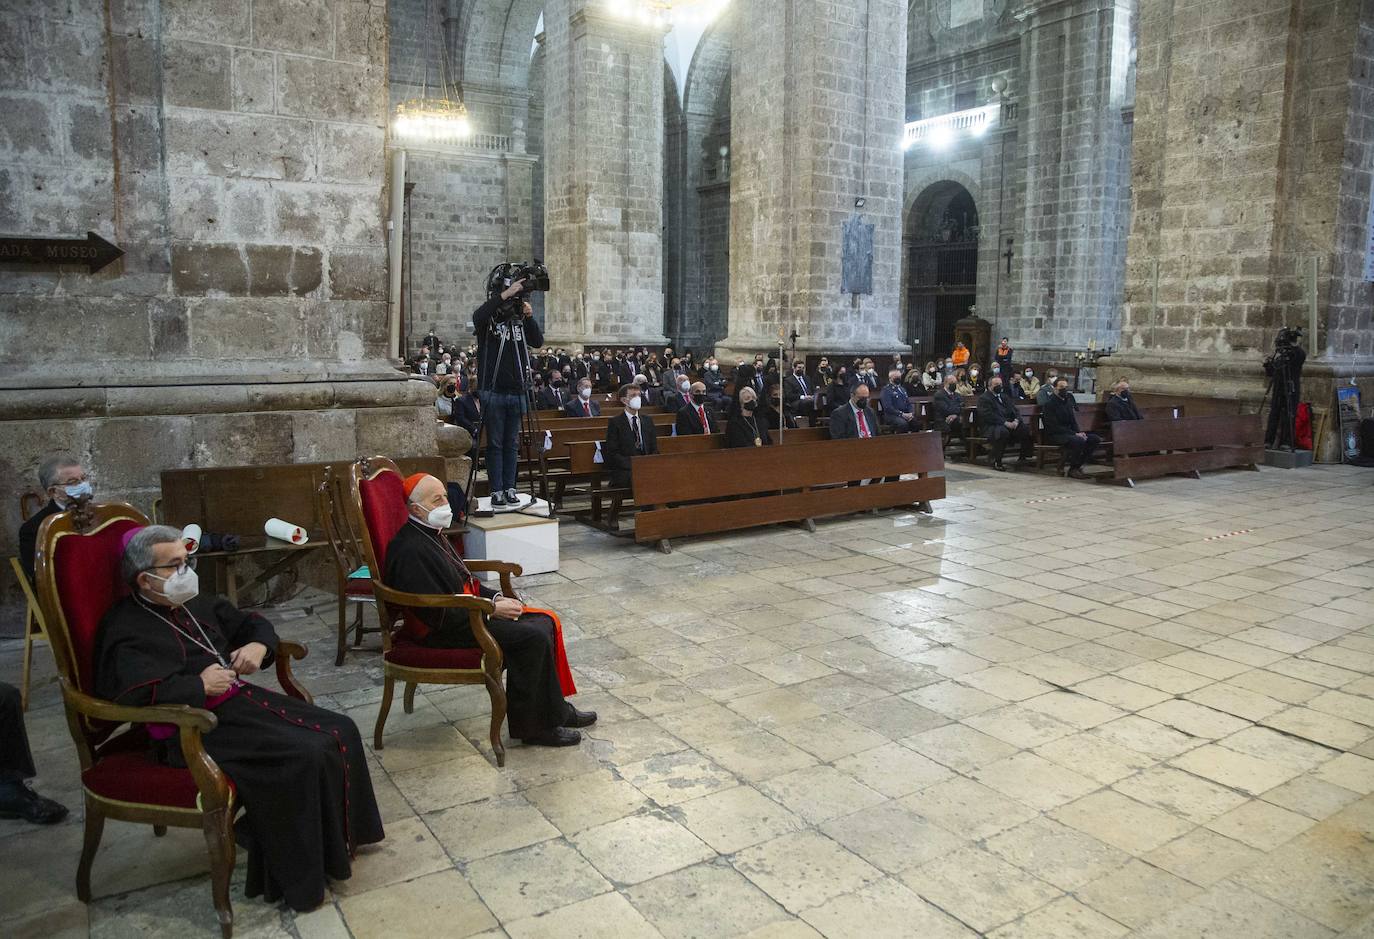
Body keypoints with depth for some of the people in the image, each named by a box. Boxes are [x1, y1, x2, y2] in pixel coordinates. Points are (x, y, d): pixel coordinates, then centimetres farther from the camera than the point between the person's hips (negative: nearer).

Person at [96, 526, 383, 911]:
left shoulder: (195, 604, 15)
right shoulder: (127, 630, -10)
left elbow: (252, 623, 28)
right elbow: (135, 692, -28)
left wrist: (258, 646, 5)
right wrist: (200, 684, -19)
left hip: (240, 699, 9)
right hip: (196, 728, -9)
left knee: (339, 731, -3)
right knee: (305, 756, -25)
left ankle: (341, 837, 11)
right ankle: (300, 878, -10)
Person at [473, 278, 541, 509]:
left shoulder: (519, 320, 9)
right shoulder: (487, 319, -2)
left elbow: (538, 342, 2)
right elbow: (478, 316, -25)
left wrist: (529, 317, -12)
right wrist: (504, 294, -29)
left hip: (516, 392, 4)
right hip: (493, 392, -4)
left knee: (511, 444, 9)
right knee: (495, 444, 1)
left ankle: (509, 488, 16)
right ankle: (496, 491, 4)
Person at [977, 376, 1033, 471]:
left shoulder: (1005, 396, 25)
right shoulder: (983, 398, 0)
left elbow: (1015, 411, 17)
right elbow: (989, 415, -14)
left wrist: (1016, 420, -7)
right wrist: (1005, 423, -21)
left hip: (1009, 424, 7)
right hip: (991, 426, -7)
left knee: (1026, 429, -15)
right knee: (1003, 431, -39)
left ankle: (1024, 458, -5)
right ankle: (996, 461, -27)